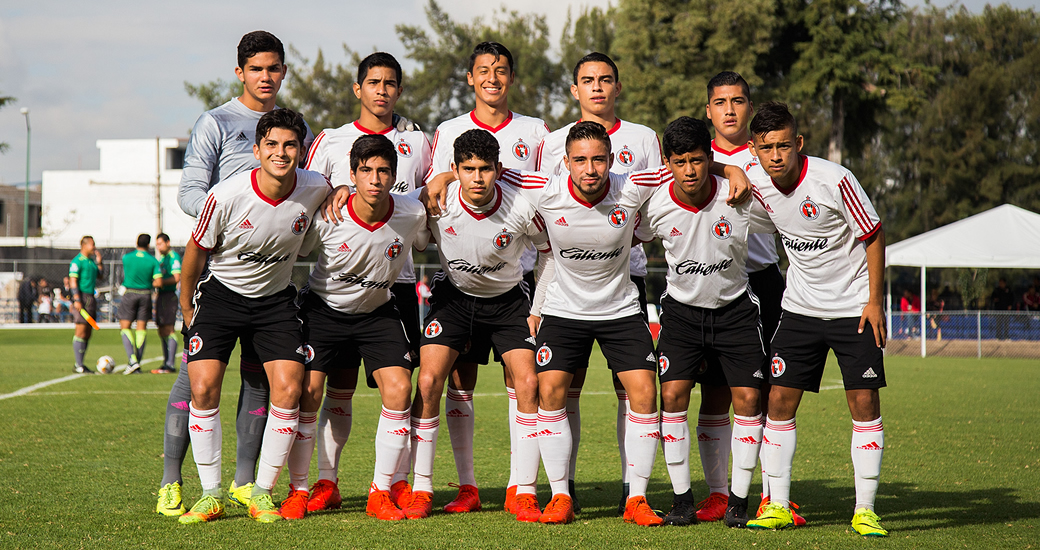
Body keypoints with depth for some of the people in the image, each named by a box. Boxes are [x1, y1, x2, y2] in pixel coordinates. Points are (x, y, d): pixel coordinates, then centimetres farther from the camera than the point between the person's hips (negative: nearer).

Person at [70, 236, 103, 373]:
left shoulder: (91, 260, 18)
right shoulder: (77, 261, -8)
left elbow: (100, 276, 25)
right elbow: (73, 280, -14)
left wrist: (99, 262, 11)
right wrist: (77, 299, -22)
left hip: (91, 297, 9)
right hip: (82, 297, -9)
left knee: (88, 333, 9)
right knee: (81, 332, -10)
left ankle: (80, 363, 14)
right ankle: (79, 365, -8)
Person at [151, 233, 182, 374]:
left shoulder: (173, 257, -8)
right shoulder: (162, 258, 20)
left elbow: (176, 278, -18)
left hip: (169, 296, -10)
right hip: (161, 295, 10)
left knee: (168, 330, -12)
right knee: (162, 332, 10)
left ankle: (170, 364, -13)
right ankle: (166, 362, 15)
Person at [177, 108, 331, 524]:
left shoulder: (316, 189, -16)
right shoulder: (226, 196, -24)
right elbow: (197, 251, -6)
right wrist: (186, 305, 5)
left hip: (275, 298, 2)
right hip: (221, 292, -2)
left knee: (288, 390, -12)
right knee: (203, 388, -14)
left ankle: (261, 494, 2)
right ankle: (211, 494, -1)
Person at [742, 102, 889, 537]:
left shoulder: (834, 180, -19)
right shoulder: (757, 187, -7)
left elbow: (873, 235, -10)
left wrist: (874, 300, -11)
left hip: (854, 308, -4)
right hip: (800, 308, 4)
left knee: (865, 404, -7)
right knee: (779, 401, -2)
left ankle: (865, 510, 0)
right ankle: (778, 506, 7)